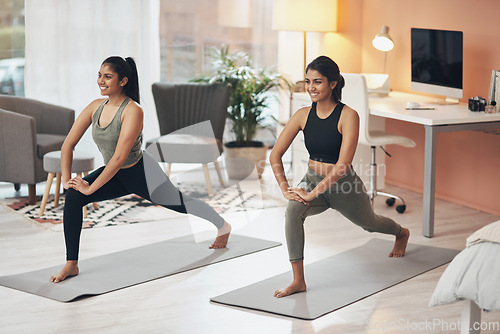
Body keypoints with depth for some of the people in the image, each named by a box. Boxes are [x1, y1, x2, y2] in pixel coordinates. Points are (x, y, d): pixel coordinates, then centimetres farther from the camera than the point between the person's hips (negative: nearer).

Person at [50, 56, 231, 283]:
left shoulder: (133, 111, -29)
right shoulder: (95, 107, -9)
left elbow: (119, 157, -34)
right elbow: (68, 144, -6)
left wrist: (91, 187, -32)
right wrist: (66, 179, -17)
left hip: (141, 175, -5)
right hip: (115, 176, 5)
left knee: (181, 204, 18)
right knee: (73, 197, -18)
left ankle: (223, 226, 51)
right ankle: (71, 264, -14)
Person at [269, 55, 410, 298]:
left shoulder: (348, 116, -22)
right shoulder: (303, 115, -9)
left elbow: (342, 165, -29)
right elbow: (275, 154, -5)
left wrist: (312, 193, -32)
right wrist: (285, 188, -17)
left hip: (345, 186, -3)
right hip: (313, 181, 3)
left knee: (369, 223, 26)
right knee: (293, 210, -31)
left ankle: (401, 234, 64)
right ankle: (298, 280, -25)